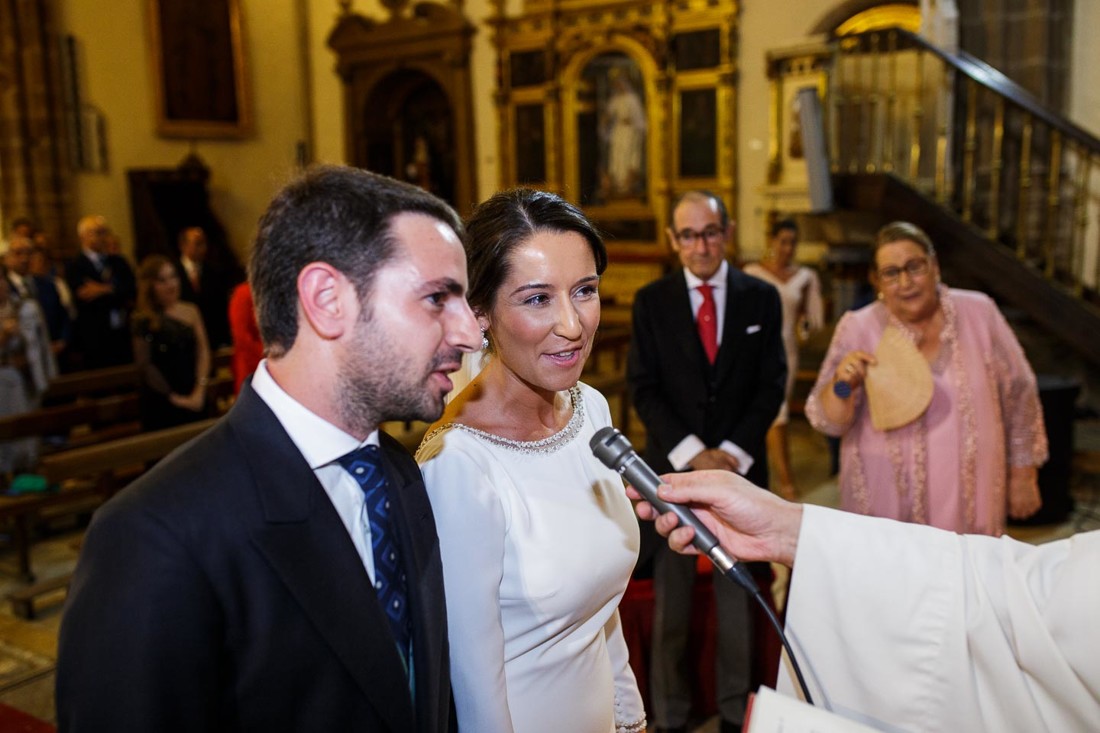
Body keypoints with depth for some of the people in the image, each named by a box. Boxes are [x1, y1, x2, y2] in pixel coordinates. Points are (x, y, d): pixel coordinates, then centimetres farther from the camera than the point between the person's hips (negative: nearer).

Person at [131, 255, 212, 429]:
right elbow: (145, 364, -9)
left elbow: (203, 351, 2)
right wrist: (174, 397, -11)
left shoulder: (191, 311, 4)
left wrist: (200, 390, -7)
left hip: (195, 400, 4)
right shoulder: (144, 321, -7)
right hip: (161, 402, -3)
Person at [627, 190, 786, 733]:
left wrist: (731, 453, -9)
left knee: (738, 596, 10)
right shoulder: (651, 301, 2)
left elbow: (771, 385, 2)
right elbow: (643, 388, -2)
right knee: (670, 601, 6)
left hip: (741, 466, 1)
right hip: (672, 466, 0)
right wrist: (693, 453, -11)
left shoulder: (761, 298, 4)